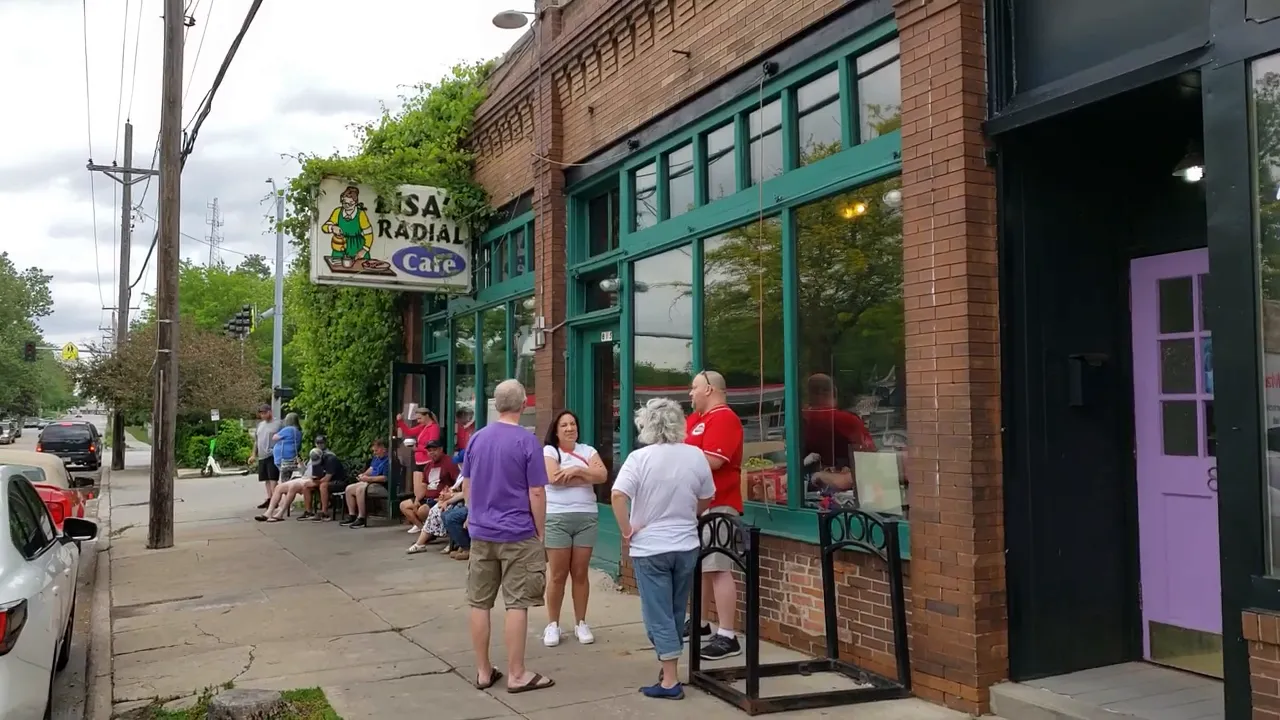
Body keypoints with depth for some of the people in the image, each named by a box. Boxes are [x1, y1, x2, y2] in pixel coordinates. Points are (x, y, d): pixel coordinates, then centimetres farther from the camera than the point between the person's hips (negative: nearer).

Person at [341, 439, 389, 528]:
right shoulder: (376, 458, 14)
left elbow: (384, 478, -23)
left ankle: (362, 518, -28)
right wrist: (363, 475, 4)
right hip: (370, 482, 11)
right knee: (349, 489, 5)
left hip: (380, 485, -11)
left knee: (360, 489, -33)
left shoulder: (387, 460, -17)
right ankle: (352, 516, 5)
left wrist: (369, 478, -22)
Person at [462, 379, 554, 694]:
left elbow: (466, 486, 12)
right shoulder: (527, 441, -11)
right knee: (517, 604, 1)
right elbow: (536, 493, -12)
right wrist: (541, 532, 0)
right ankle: (516, 675, 7)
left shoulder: (476, 439, 4)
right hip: (518, 535, -5)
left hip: (481, 533, 5)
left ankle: (483, 671, 18)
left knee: (480, 603, 10)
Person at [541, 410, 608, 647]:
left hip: (586, 517, 3)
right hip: (556, 518, -3)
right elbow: (554, 478, -15)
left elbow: (603, 475, -3)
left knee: (580, 573, 7)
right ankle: (552, 624, 11)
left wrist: (576, 470, -14)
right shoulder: (549, 450, 2)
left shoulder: (588, 450, 11)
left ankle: (581, 623, 17)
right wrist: (587, 477, -6)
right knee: (558, 574, 0)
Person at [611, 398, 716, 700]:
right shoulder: (695, 455, -2)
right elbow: (706, 499, 8)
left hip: (649, 548, -4)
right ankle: (670, 672, 28)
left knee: (658, 615, 3)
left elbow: (617, 496, -24)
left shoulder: (640, 458, -13)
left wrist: (626, 531, -13)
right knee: (676, 612, 17)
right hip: (686, 546, 4)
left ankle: (670, 681, 3)